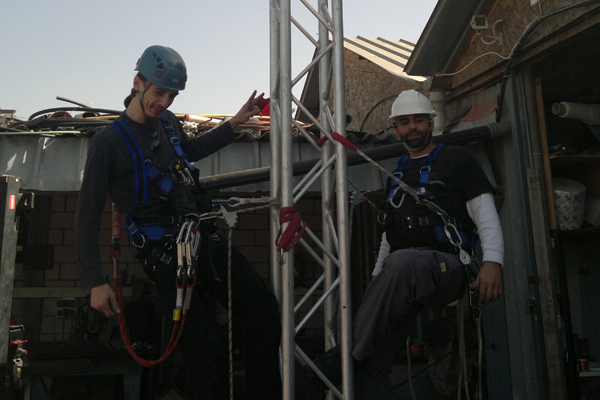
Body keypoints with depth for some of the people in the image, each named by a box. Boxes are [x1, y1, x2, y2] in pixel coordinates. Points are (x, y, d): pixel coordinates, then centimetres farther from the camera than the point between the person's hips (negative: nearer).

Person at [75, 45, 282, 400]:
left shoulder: (168, 122, 12)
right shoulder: (108, 142, -7)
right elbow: (88, 218, -5)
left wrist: (236, 122, 28)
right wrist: (96, 283, -9)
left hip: (207, 239, 6)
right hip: (167, 254, -6)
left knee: (263, 309, -6)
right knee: (208, 346, -11)